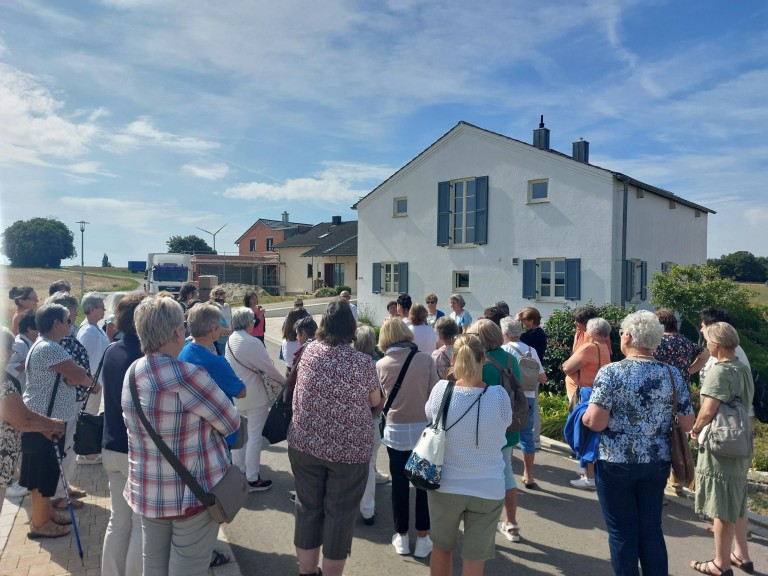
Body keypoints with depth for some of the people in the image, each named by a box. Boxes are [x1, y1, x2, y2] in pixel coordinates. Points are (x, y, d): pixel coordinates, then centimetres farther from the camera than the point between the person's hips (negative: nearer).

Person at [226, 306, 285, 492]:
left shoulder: (230, 341, 2)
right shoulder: (253, 343, -22)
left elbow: (230, 367, 8)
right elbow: (269, 368, -16)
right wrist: (284, 381, -2)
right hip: (254, 396, -8)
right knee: (254, 436, 2)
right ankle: (252, 480, 10)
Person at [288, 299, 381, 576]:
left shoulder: (309, 352, -6)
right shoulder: (363, 362, -15)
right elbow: (375, 401, -1)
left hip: (305, 444, 4)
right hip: (349, 450, -3)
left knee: (308, 508, 19)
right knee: (340, 514, 12)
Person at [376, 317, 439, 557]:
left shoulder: (381, 364, -6)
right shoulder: (425, 359, -8)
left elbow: (379, 402, 1)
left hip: (396, 431, 1)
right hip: (424, 429, 0)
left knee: (399, 484, 13)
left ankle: (401, 537, 27)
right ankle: (422, 539, 22)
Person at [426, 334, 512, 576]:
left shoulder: (441, 390, -16)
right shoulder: (499, 395, -18)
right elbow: (505, 423, 1)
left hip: (445, 485, 1)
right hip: (488, 489, 0)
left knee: (441, 548, 23)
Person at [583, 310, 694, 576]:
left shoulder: (611, 372, -16)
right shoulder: (673, 374, -2)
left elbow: (595, 422, -20)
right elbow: (687, 424, 3)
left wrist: (584, 414, 2)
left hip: (616, 463, -4)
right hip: (657, 462, 4)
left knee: (622, 532, 10)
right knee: (651, 530, 18)